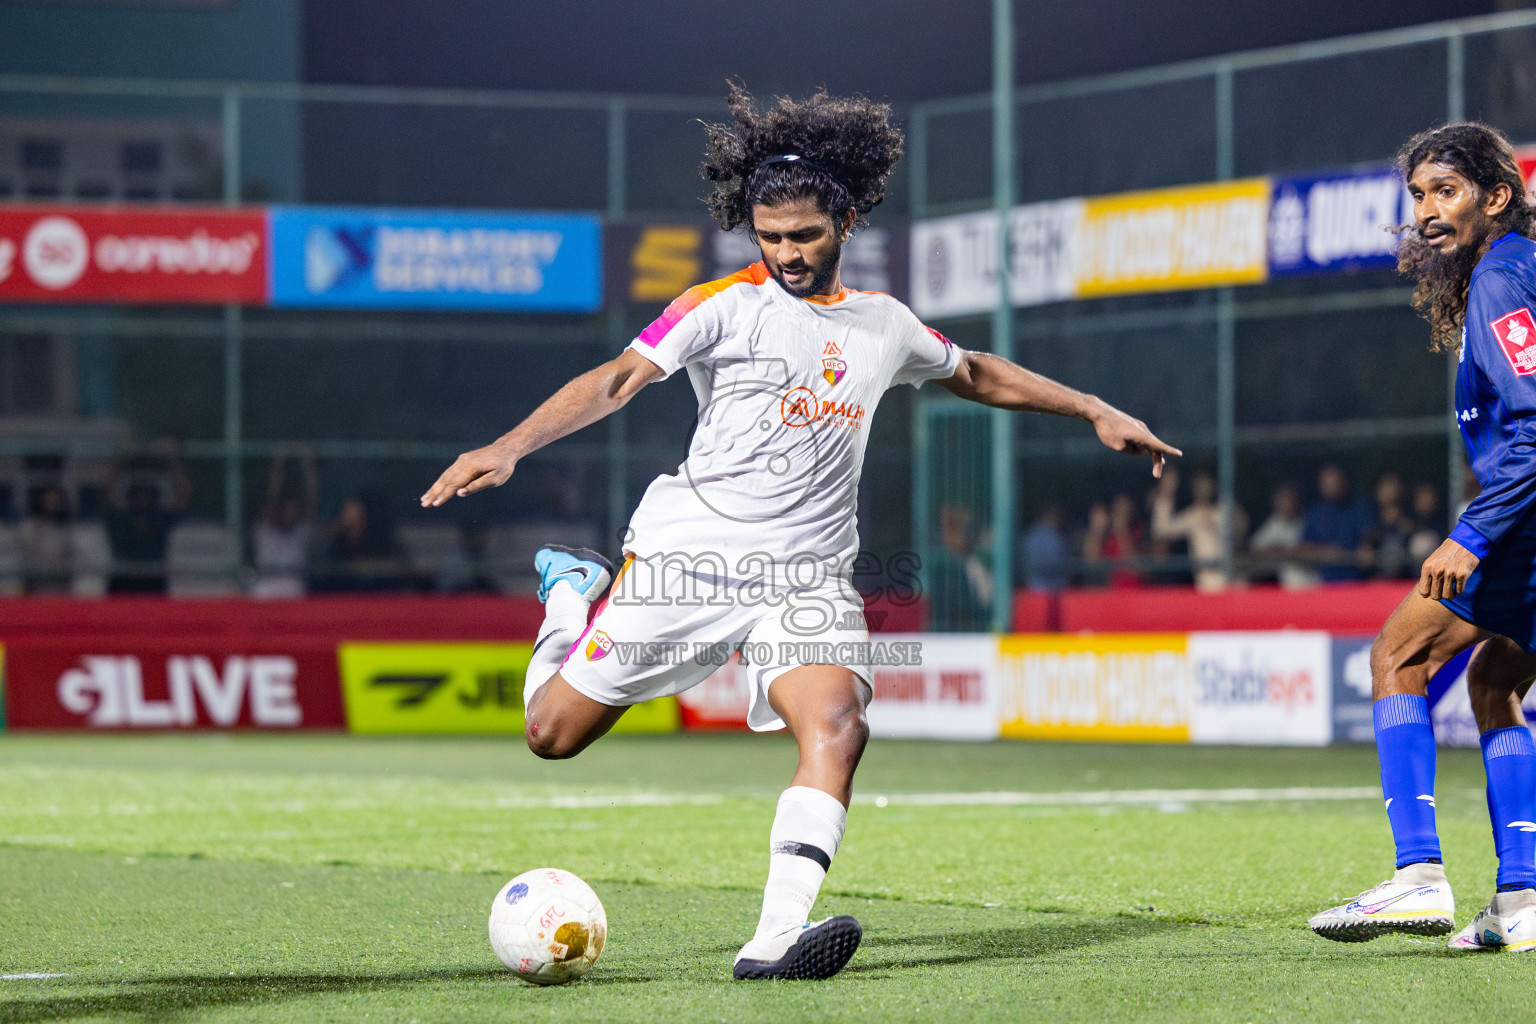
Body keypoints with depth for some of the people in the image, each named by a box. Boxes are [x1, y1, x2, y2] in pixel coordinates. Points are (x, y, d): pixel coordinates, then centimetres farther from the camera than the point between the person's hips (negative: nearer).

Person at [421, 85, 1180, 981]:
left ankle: (776, 940, -34)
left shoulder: (886, 324, 13)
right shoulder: (727, 306, -2)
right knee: (555, 735, 1)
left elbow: (979, 374, 32)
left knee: (837, 728, -26)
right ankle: (574, 595, 35)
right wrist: (509, 449, -24)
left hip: (809, 577, 3)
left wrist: (1096, 411, 29)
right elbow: (619, 379, -11)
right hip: (693, 553, -2)